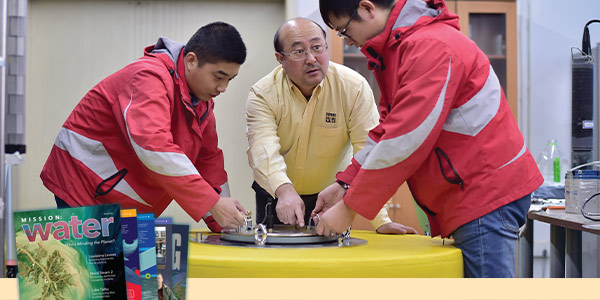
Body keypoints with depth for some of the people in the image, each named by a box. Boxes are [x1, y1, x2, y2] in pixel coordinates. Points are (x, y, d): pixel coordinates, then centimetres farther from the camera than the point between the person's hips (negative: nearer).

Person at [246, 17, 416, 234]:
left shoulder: (354, 88, -15)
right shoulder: (263, 94, -14)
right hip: (276, 199, 1)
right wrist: (285, 190, -49)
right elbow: (263, 148, -29)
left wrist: (380, 220, -29)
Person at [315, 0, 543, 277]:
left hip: (486, 194, -10)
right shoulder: (396, 49, 15)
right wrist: (344, 183, 6)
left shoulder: (430, 46, -19)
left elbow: (405, 142, -23)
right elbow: (387, 130, 17)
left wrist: (348, 208, -16)